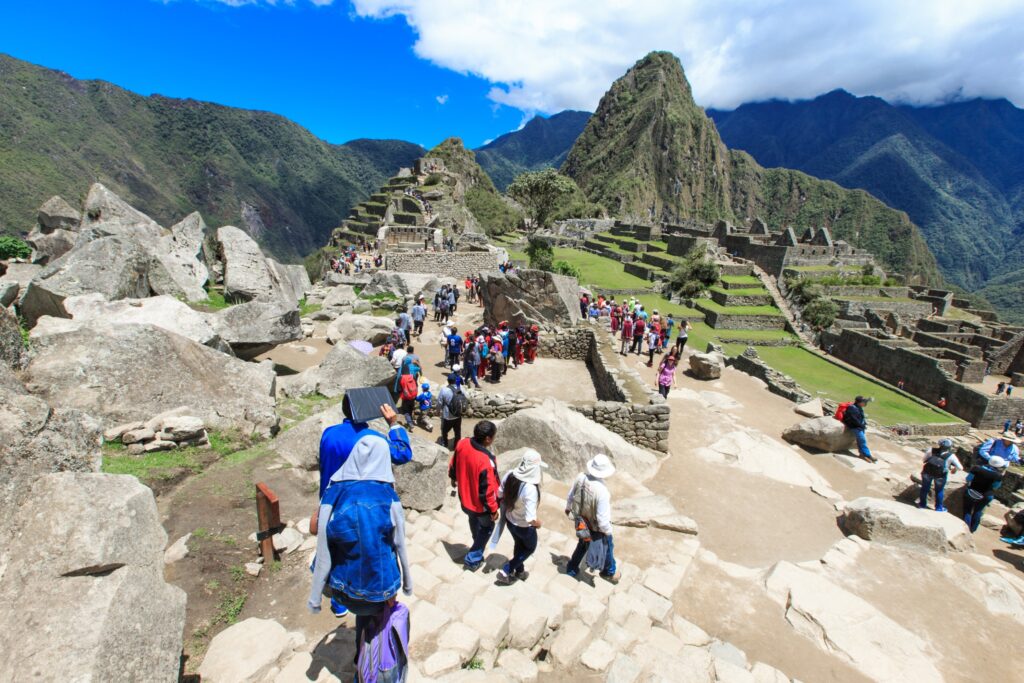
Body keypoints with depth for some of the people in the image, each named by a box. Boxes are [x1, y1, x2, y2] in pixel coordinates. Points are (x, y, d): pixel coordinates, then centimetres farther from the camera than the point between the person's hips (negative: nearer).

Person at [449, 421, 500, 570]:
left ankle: (478, 546, 59)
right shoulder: (486, 460, -39)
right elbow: (487, 489, -28)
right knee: (487, 527, 23)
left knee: (474, 521, 33)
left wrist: (453, 478, 22)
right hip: (480, 504, -7)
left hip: (465, 498, 7)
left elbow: (453, 465, 1)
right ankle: (472, 559, 35)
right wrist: (493, 509, -12)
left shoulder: (462, 444, -18)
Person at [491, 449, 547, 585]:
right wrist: (537, 523, -12)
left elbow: (500, 494, -3)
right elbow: (530, 519, -33)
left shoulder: (509, 475, -20)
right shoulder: (530, 489, -38)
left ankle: (519, 571, 54)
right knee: (530, 547, 27)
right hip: (524, 527, -6)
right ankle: (506, 571, 28)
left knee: (519, 544, 32)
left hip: (509, 520, 6)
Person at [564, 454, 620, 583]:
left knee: (583, 545, 32)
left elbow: (571, 495, -2)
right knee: (608, 546, 26)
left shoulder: (581, 477, -21)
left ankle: (572, 569, 49)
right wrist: (608, 531, -9)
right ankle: (609, 572, 51)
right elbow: (602, 519, -30)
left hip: (581, 522, 5)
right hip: (596, 527, -5)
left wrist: (568, 507, 18)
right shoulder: (602, 491, -40)